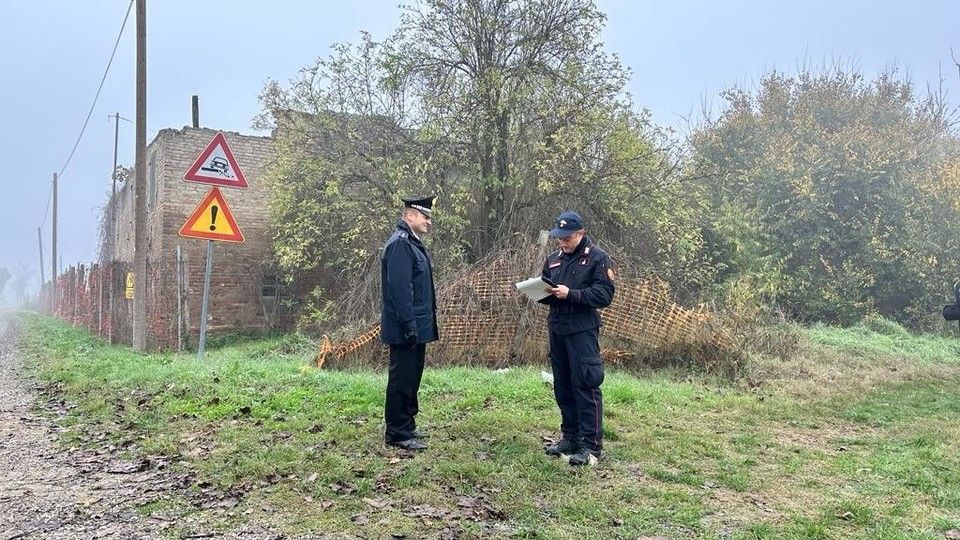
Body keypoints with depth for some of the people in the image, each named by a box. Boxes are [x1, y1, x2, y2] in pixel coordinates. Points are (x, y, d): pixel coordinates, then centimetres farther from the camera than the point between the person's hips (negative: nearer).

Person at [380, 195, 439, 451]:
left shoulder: (413, 243, 15)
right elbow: (400, 289, -22)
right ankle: (397, 433, 7)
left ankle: (406, 426, 27)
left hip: (418, 327, 10)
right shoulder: (399, 244, -16)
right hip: (405, 329, -10)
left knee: (411, 378, 17)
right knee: (402, 380, -2)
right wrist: (409, 326, -23)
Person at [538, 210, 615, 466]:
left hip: (582, 330, -7)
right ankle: (571, 437, 23)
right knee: (562, 387, 12)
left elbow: (605, 294, -13)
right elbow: (544, 292, 22)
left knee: (586, 386, -7)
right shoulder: (553, 259, 15)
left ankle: (592, 445, -1)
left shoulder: (597, 257, -4)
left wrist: (571, 294, -20)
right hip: (556, 329, 7)